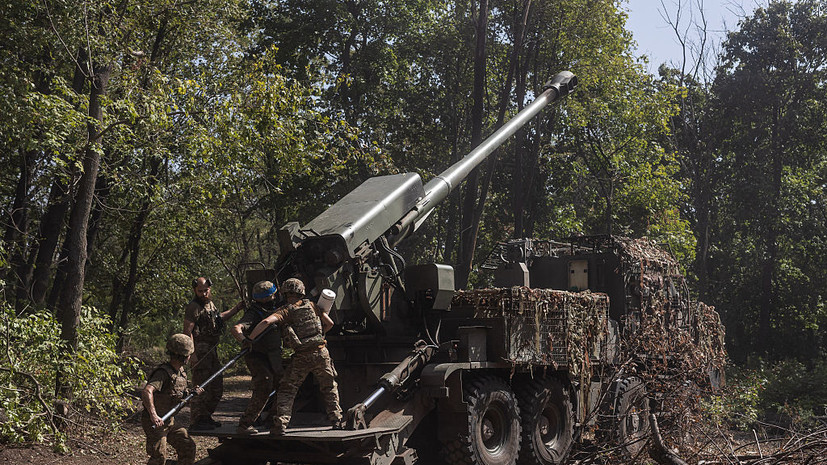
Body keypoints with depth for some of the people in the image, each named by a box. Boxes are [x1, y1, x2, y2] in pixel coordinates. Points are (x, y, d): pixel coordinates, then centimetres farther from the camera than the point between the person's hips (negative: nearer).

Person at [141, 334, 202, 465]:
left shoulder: (181, 372, 6)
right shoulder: (163, 372, -24)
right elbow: (146, 392, -40)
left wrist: (193, 393, 0)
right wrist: (153, 415, -51)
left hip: (169, 421, 9)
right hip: (154, 423, -9)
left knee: (188, 447, 7)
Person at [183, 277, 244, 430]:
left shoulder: (210, 304, 16)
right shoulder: (193, 307, -12)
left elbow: (219, 317, 35)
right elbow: (187, 331, -18)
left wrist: (237, 308, 30)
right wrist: (193, 354, -24)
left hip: (212, 351, 9)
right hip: (200, 350, -9)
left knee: (217, 388, 15)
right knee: (202, 388, -9)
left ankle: (206, 417, 26)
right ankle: (196, 421, -1)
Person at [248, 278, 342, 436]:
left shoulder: (286, 310, -3)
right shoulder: (311, 305, 8)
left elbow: (266, 321, -20)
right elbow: (330, 323, 13)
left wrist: (250, 338, -11)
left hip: (302, 358, -3)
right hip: (321, 353, 3)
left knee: (286, 390, 8)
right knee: (329, 388, 21)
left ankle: (280, 424, -3)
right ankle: (336, 420, 20)